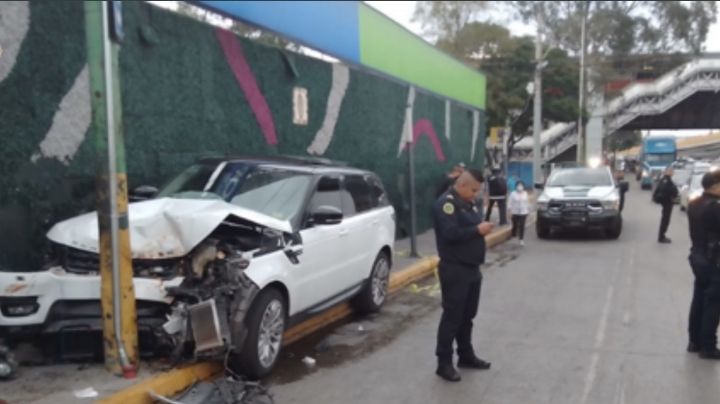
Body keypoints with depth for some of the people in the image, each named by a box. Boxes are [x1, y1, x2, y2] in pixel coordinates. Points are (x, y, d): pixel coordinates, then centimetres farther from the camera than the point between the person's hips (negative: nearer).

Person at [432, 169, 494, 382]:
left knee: (467, 315, 17)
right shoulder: (446, 203, -16)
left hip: (472, 268, 9)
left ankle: (466, 355, 30)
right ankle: (444, 363, 5)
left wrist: (483, 227, 3)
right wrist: (477, 230, -20)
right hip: (454, 270, -9)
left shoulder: (468, 203, 15)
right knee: (452, 316, -3)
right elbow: (451, 233, -27)